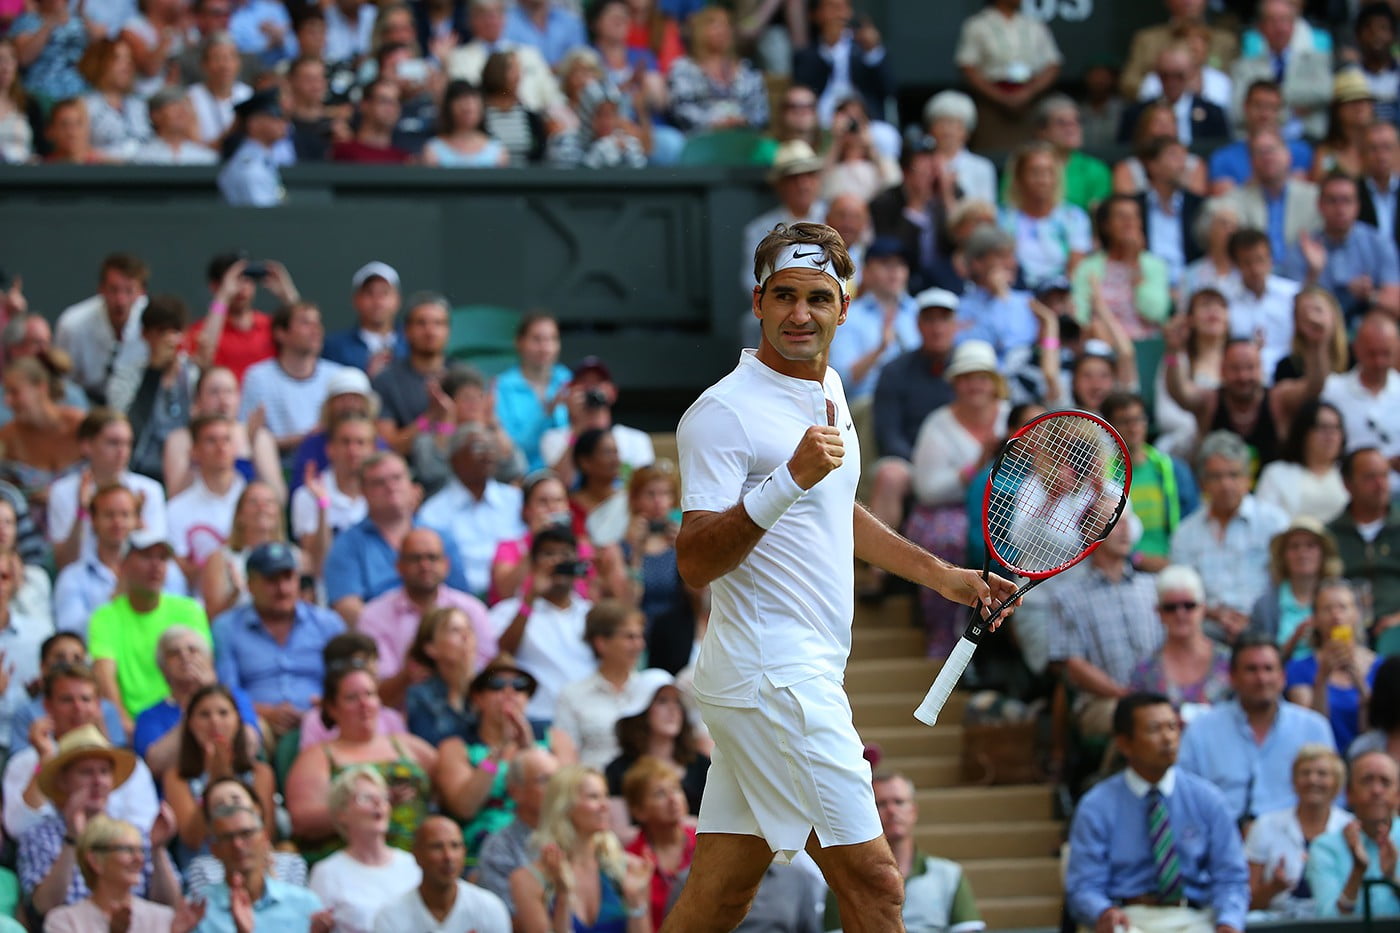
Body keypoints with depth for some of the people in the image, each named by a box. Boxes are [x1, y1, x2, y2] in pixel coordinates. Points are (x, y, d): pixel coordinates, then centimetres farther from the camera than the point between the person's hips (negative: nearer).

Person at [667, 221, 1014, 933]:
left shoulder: (828, 392, 15)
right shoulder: (724, 411, -13)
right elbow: (694, 563, -21)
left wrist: (942, 576, 32)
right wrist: (791, 478, -31)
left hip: (807, 674, 9)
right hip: (775, 680, -9)